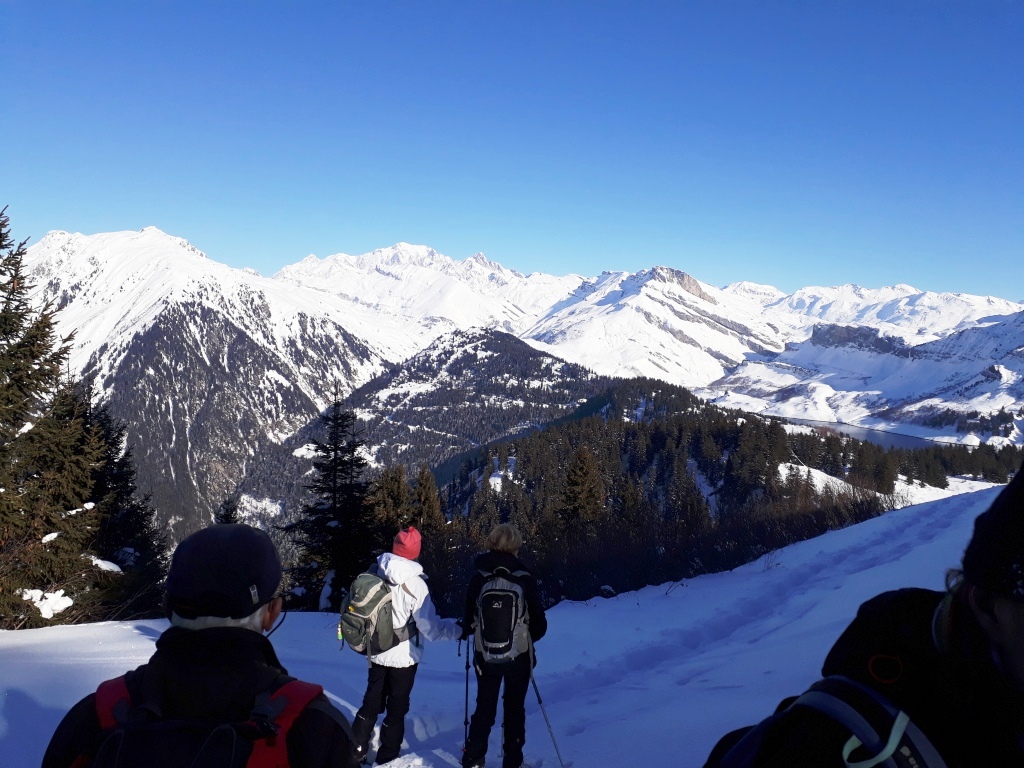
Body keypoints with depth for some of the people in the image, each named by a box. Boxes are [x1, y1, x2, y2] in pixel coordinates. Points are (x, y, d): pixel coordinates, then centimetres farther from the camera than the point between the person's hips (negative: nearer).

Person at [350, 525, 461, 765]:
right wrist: (460, 628, -10)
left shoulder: (374, 573, -9)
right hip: (403, 656, -4)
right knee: (396, 708, 14)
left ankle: (355, 750, 30)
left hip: (376, 653, 4)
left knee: (372, 702, 22)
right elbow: (430, 627, -20)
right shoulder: (414, 583, -23)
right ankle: (387, 757, 25)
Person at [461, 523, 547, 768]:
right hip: (519, 655, -1)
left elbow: (468, 620, -2)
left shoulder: (478, 578, -9)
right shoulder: (524, 579, -13)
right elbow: (540, 624, -7)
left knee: (484, 708, 18)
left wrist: (468, 631, 20)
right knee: (515, 709, 16)